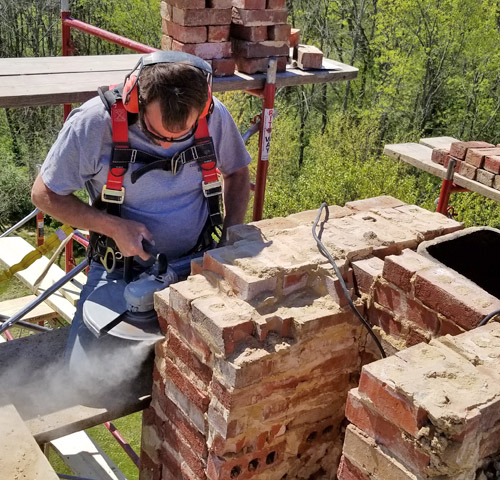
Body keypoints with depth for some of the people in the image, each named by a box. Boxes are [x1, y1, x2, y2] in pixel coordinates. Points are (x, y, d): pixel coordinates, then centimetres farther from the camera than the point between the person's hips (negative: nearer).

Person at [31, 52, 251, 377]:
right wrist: (114, 227, -21)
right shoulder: (94, 122, -20)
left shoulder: (215, 116, -13)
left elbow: (237, 172, 7)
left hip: (196, 263, 2)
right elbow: (45, 194, -8)